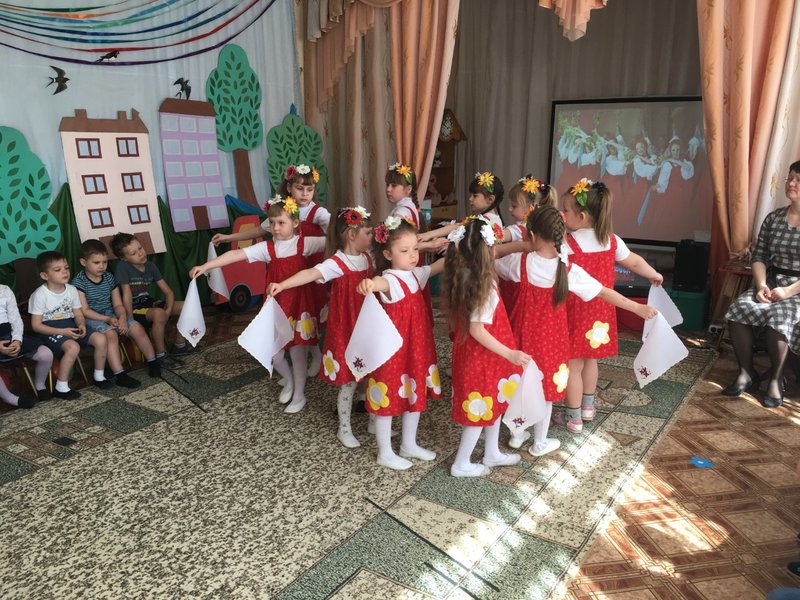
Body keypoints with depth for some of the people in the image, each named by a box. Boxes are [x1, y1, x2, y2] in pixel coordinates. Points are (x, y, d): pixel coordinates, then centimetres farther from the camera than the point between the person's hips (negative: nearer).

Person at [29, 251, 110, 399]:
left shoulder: (72, 290, 5)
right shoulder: (40, 294, -12)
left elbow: (78, 314, 11)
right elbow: (36, 325, -12)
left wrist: (81, 325, -14)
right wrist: (62, 331, -23)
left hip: (70, 327, 6)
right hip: (50, 331, -6)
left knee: (100, 338, -14)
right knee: (73, 347, -34)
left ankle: (98, 376, 6)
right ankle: (61, 388, -19)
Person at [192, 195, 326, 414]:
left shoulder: (304, 244, -6)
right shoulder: (267, 248, -2)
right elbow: (236, 254, -9)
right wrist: (206, 266, -15)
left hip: (299, 303, -2)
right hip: (276, 305, 3)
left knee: (298, 350, 4)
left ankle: (299, 395, 24)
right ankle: (289, 381, 39)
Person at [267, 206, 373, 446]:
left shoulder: (367, 257, 5)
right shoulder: (338, 263, -19)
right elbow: (312, 273, -35)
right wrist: (283, 284, -51)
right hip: (346, 329, -7)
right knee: (348, 380, 4)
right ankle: (344, 429, 22)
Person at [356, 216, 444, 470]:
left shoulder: (415, 274, 2)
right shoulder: (391, 280, -24)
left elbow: (438, 266, 19)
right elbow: (383, 282, -48)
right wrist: (371, 283, -71)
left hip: (417, 346, 9)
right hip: (394, 349, -8)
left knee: (416, 393, 20)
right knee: (388, 398, 7)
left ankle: (409, 444, 40)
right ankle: (385, 453, 26)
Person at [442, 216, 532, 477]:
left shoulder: (465, 277, -1)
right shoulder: (484, 286, -27)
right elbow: (477, 330, -27)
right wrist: (510, 354, -25)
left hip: (474, 354, 9)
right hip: (481, 357, -9)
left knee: (494, 404, 23)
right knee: (481, 411, 8)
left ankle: (492, 453, 40)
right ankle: (461, 464, 23)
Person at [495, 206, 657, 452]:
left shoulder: (521, 262, -16)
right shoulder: (568, 270, -18)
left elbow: (492, 263, 1)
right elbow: (604, 293, -13)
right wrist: (638, 308, -3)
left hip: (524, 333, 2)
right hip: (550, 337, -1)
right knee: (545, 386, 13)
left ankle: (517, 434, 34)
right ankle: (540, 443, 28)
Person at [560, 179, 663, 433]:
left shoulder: (568, 243, -20)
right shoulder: (612, 240, 0)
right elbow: (634, 262, 13)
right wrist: (654, 275, 30)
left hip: (575, 313, -6)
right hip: (600, 312, 6)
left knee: (573, 364, 5)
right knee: (590, 358, 23)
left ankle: (573, 417, 16)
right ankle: (588, 406, 36)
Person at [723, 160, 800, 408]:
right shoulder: (773, 218, 9)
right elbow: (759, 257, 7)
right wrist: (761, 285, -11)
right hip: (771, 283, 5)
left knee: (778, 317, -34)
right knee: (738, 308, -24)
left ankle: (776, 380, -14)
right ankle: (747, 373, -13)